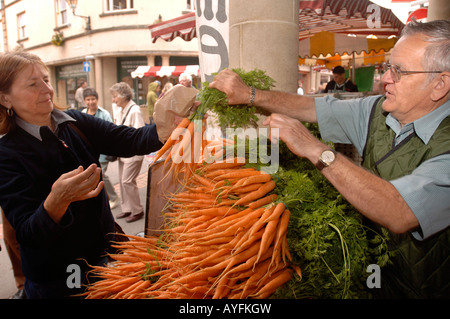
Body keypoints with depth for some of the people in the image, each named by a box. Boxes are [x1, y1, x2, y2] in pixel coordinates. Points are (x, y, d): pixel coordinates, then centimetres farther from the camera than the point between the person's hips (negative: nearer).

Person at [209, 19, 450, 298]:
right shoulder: (378, 111, -3)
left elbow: (400, 216, -37)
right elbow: (313, 107, 3)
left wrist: (316, 149, -36)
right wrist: (250, 95, -1)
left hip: (415, 288, -5)